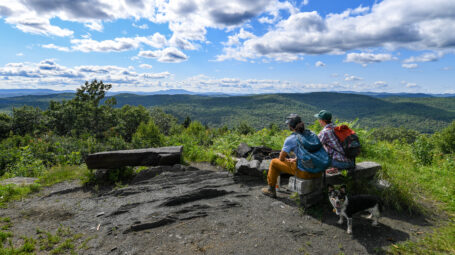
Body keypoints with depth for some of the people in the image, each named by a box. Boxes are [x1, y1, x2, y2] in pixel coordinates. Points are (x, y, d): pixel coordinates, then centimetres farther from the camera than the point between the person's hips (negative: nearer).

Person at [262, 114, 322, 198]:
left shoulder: (290, 139, -10)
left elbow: (281, 158, 0)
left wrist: (288, 160, 21)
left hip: (304, 173, -6)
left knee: (274, 162, 11)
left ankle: (271, 190, 26)